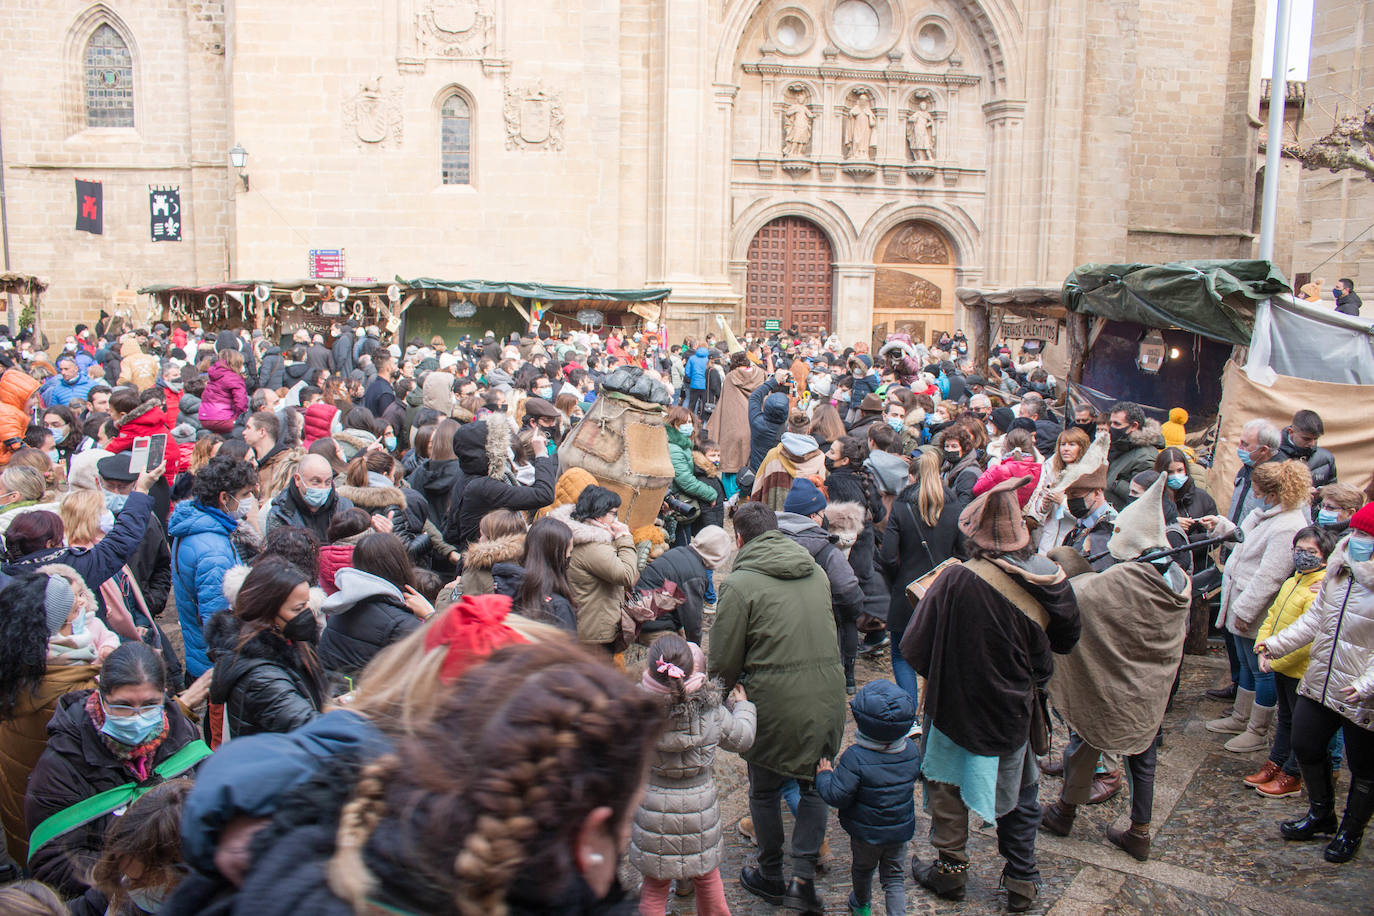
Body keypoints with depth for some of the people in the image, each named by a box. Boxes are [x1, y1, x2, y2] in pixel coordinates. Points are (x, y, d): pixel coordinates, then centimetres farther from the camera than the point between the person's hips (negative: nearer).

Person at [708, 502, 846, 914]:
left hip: (776, 701, -5)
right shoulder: (816, 571, 8)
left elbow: (723, 663, -8)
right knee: (813, 784, 20)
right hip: (828, 692, 5)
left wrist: (729, 687, 13)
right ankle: (804, 877, 16)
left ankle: (771, 876, 31)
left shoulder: (740, 583, -11)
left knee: (764, 790, 16)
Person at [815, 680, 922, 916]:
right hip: (901, 829, 3)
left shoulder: (855, 757, -31)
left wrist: (824, 775, -9)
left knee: (862, 870, 25)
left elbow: (836, 796, -27)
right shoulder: (912, 750, -14)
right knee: (894, 877, 19)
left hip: (866, 831, -2)